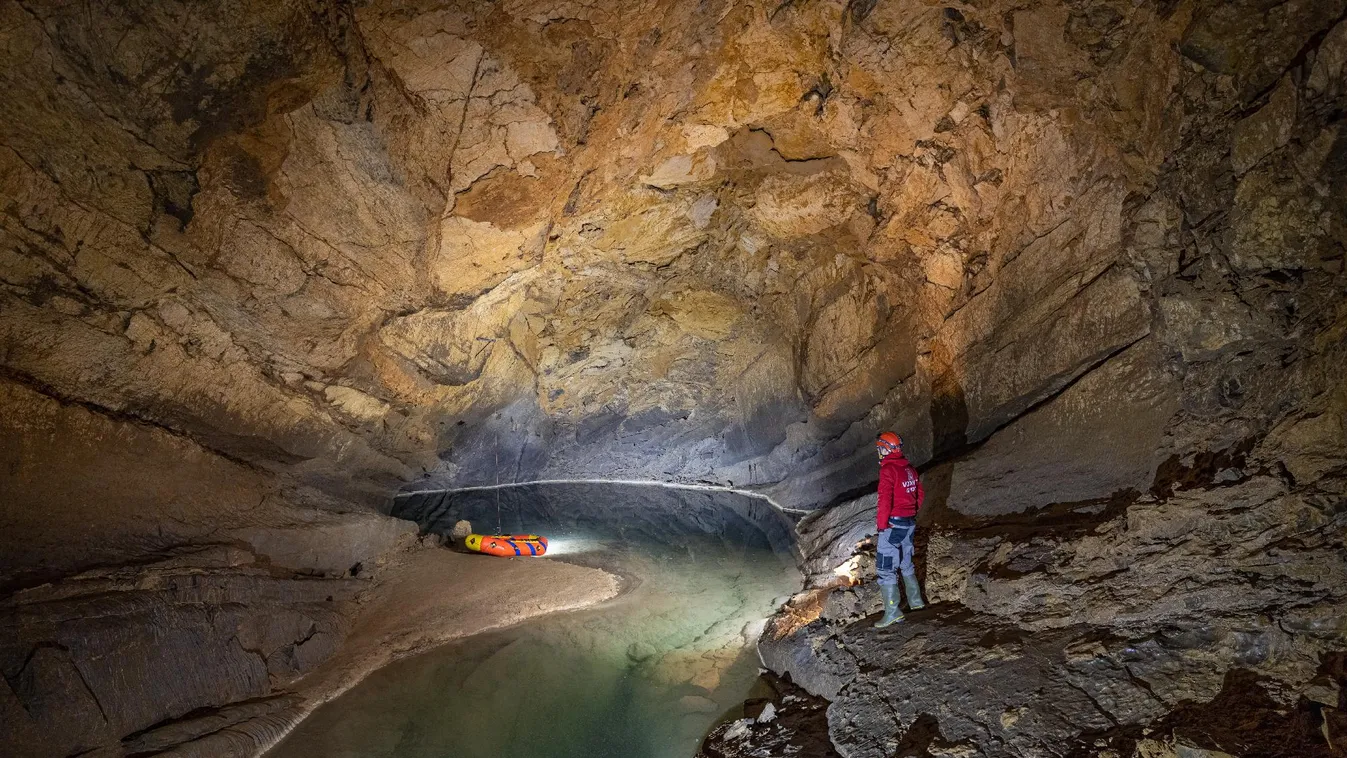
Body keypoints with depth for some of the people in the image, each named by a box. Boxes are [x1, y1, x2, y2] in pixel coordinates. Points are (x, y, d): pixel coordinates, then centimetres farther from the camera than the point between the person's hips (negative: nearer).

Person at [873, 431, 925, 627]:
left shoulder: (888, 470, -18)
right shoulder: (909, 468, 7)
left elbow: (885, 500, -23)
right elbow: (920, 494, 16)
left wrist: (881, 523, -13)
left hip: (893, 525, -8)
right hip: (910, 523, 9)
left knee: (885, 568, -4)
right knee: (906, 563, 24)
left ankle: (892, 612, -4)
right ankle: (915, 600, 35)